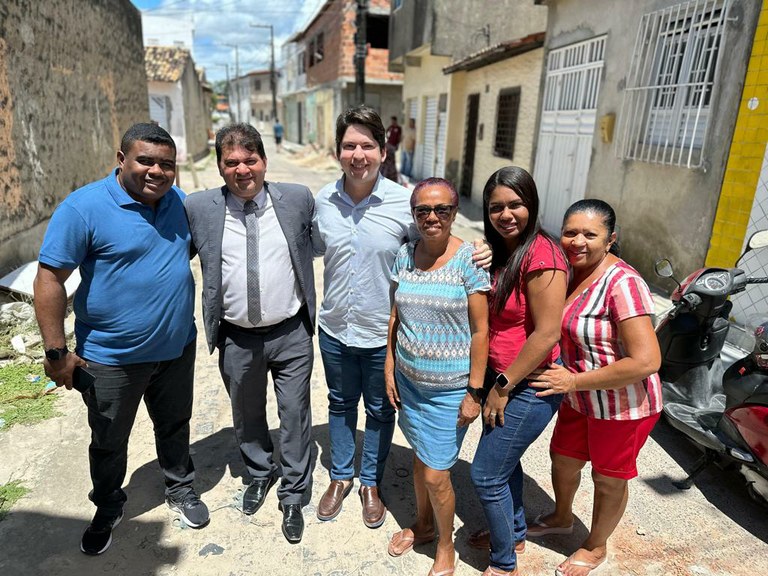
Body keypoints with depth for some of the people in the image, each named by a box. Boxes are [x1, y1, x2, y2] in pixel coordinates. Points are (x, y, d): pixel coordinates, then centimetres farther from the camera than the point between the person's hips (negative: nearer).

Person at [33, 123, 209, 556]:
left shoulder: (179, 201, 0)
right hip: (111, 357, -3)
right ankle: (108, 508, 44)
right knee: (108, 442, 18)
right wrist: (57, 352, -14)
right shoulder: (84, 207, -17)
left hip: (177, 348, 4)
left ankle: (181, 488, 46)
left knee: (175, 427, 22)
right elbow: (50, 280, -15)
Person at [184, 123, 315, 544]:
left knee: (295, 416, 11)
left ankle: (292, 495, 35)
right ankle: (260, 473, 50)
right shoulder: (198, 208, -6)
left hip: (291, 334, -1)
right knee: (246, 415, 22)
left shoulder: (298, 199, -5)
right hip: (237, 339, 1)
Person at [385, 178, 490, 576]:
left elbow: (480, 331, -14)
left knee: (435, 476, 4)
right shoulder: (404, 255, -1)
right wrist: (389, 368, 6)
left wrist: (474, 392, -13)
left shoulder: (469, 259, -16)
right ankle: (422, 525, 48)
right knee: (420, 455, 22)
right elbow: (395, 317, 7)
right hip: (409, 379, 5)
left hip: (449, 389, -4)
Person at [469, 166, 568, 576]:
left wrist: (504, 386, -17)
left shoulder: (541, 255, -22)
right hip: (498, 377, 8)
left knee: (486, 475, 2)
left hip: (528, 386, -8)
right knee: (505, 461, 23)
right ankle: (513, 533, 48)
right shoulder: (499, 251, 5)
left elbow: (546, 334, -23)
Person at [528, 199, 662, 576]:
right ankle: (561, 518, 54)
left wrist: (573, 380, -25)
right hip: (580, 399, 8)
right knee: (563, 458, 24)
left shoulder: (622, 284, -27)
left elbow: (646, 361, -31)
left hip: (622, 407, -7)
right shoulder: (570, 271, -3)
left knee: (609, 478, 16)